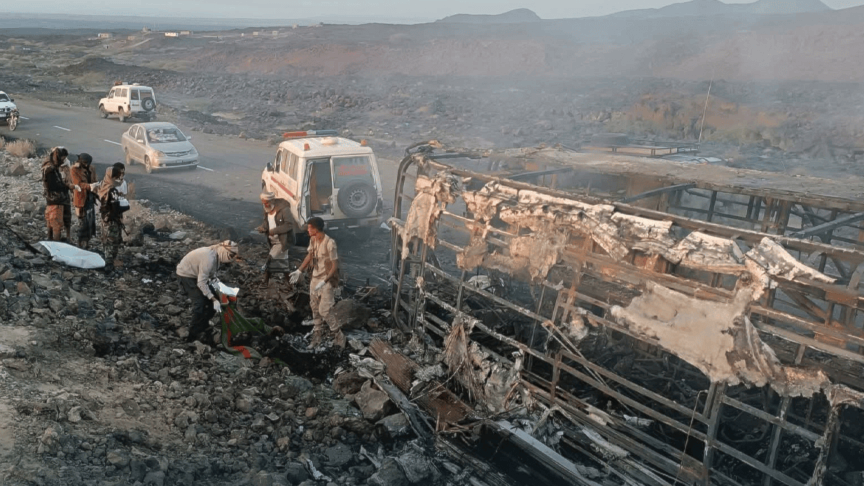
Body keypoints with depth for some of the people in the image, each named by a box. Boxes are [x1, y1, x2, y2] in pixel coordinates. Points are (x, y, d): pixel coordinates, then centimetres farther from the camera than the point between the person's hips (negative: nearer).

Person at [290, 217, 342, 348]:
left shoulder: (329, 243, -25)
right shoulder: (312, 240, -1)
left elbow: (335, 266, -21)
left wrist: (324, 282, -26)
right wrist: (299, 271, 12)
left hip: (327, 281, -7)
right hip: (315, 279, 7)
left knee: (325, 310, -8)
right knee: (315, 308, 14)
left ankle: (338, 335, 8)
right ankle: (318, 333, 30)